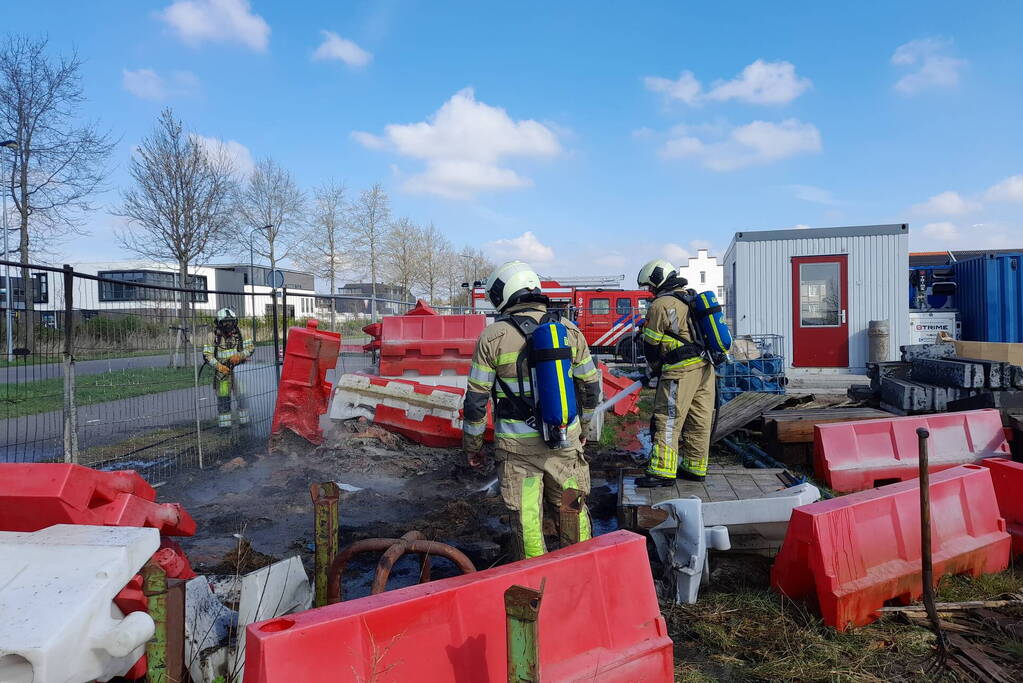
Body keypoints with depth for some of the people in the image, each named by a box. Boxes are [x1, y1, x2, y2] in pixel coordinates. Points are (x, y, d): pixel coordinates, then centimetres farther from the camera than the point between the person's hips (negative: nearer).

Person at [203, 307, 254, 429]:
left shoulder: (240, 333, 2)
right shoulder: (214, 336, -5)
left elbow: (250, 347, 2)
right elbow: (207, 355, -7)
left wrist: (240, 356, -16)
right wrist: (218, 366, -22)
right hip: (222, 371, -2)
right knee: (223, 399, 1)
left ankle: (244, 422, 16)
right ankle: (224, 425, 9)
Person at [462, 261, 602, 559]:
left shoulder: (492, 337, -9)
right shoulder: (569, 330, 1)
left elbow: (476, 399, -6)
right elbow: (590, 386, 9)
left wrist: (472, 445, 6)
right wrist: (584, 426, 23)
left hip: (517, 446, -3)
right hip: (566, 440, 3)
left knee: (526, 518, 10)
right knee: (571, 510, 19)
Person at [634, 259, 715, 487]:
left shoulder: (660, 304, -7)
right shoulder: (694, 297, 17)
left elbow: (650, 343, -2)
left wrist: (655, 368, 16)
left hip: (682, 370, -8)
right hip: (706, 366, 9)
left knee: (667, 421, -6)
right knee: (699, 420, 12)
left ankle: (663, 471, -7)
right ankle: (695, 468, 20)